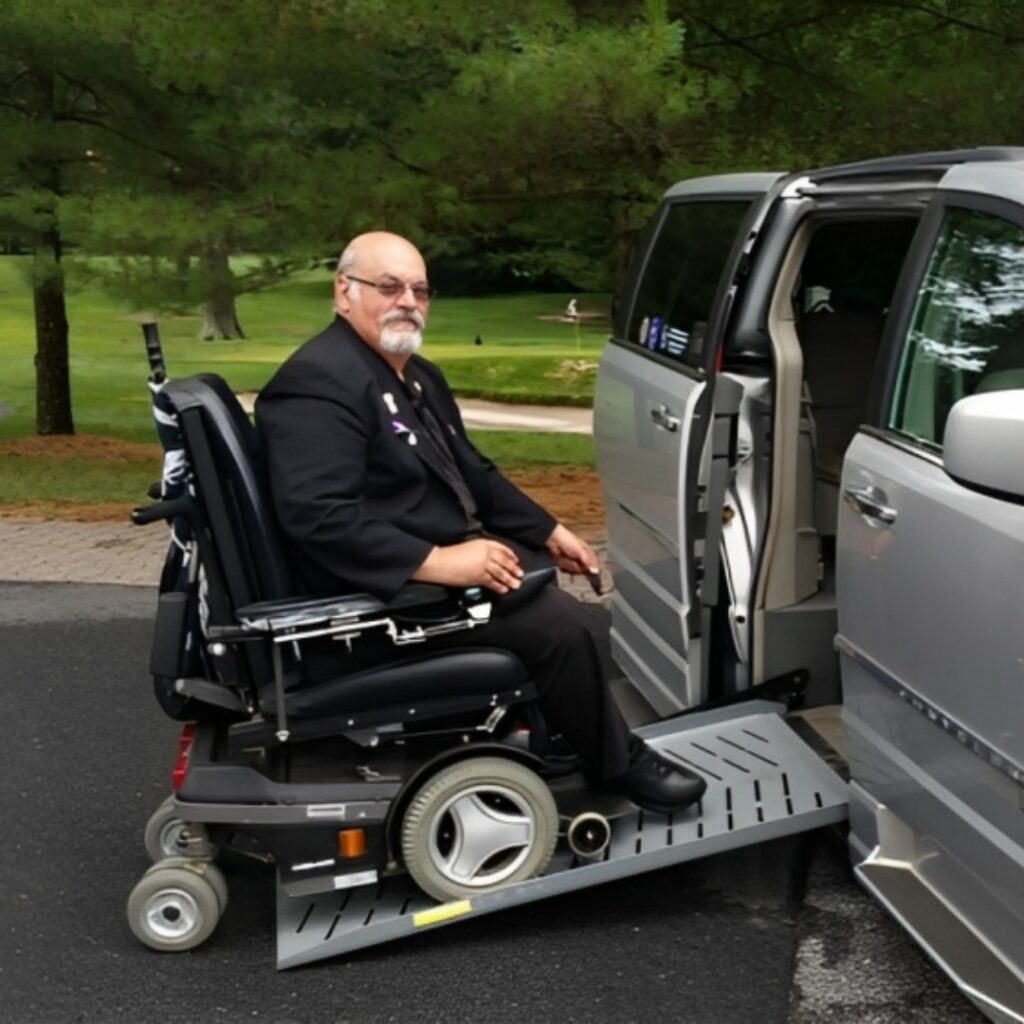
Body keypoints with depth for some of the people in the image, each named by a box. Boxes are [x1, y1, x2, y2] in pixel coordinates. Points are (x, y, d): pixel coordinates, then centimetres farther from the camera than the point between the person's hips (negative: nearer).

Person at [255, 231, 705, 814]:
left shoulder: (417, 376, 15)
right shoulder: (319, 383, -18)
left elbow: (473, 473, 22)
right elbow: (319, 517, -29)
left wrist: (549, 531, 11)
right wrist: (438, 562, -32)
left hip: (446, 553, 11)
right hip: (383, 592, -11)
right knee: (558, 621, -17)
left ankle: (563, 735, 25)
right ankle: (617, 764, 3)